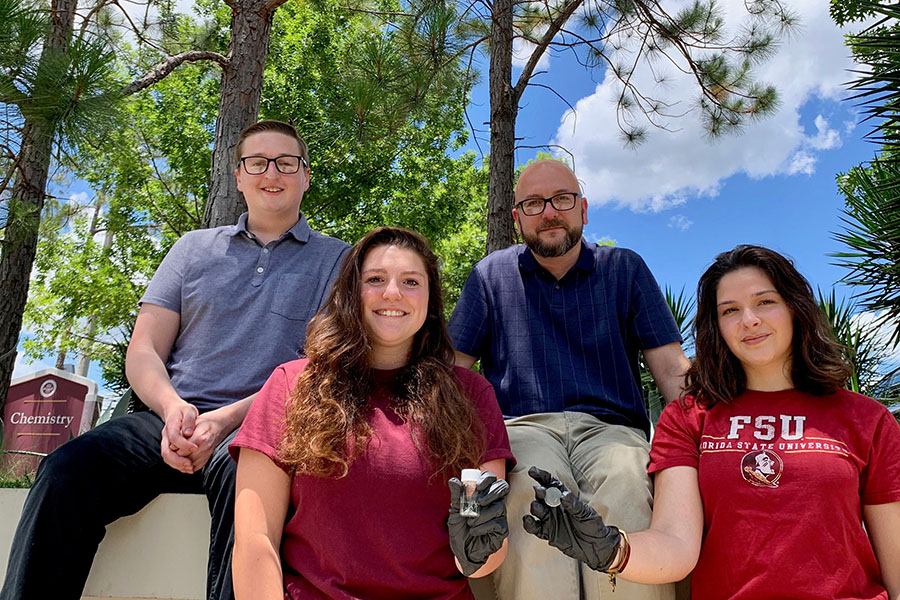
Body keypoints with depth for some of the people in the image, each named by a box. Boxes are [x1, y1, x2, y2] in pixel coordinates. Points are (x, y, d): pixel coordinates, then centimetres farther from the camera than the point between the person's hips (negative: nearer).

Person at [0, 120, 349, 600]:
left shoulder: (335, 260, 10)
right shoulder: (194, 248, 20)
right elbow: (143, 352, 13)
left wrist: (226, 418, -15)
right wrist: (172, 407, -11)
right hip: (169, 418, 3)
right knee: (67, 469, -26)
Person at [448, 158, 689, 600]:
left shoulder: (625, 269, 15)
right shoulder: (491, 275, 16)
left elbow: (669, 366, 9)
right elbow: (455, 366, 11)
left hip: (609, 426, 1)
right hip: (524, 426, 0)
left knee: (627, 486, -34)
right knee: (535, 490, -35)